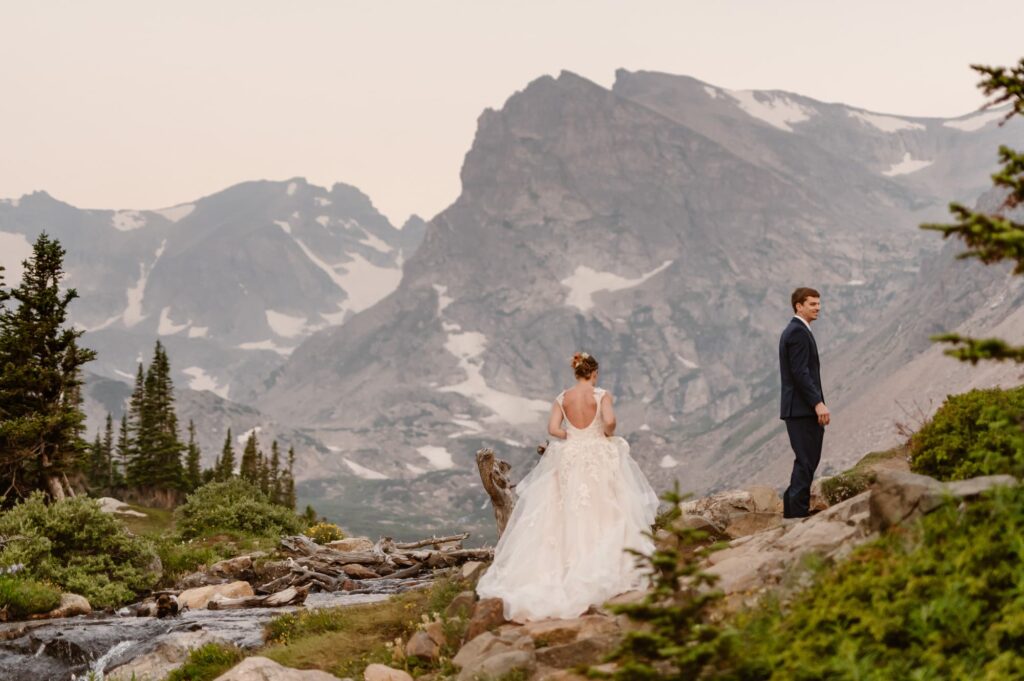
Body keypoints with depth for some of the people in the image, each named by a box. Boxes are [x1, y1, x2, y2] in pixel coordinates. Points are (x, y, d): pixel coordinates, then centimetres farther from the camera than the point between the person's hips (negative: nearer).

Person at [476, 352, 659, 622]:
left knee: (567, 515, 9)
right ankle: (607, 566, 3)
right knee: (602, 512, 5)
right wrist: (607, 435, -2)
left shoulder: (562, 398, 1)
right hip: (600, 460, -3)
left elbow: (553, 428, -9)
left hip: (569, 459, 3)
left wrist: (571, 437, 7)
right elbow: (609, 421, -23)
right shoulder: (602, 395, -8)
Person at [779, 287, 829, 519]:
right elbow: (800, 372, -21)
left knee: (807, 461, 14)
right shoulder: (798, 332, -13)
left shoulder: (793, 331, 19)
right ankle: (799, 511, -4)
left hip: (800, 409, 10)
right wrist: (818, 403, -23)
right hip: (803, 409, -10)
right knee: (806, 462, -7)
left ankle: (792, 508, 18)